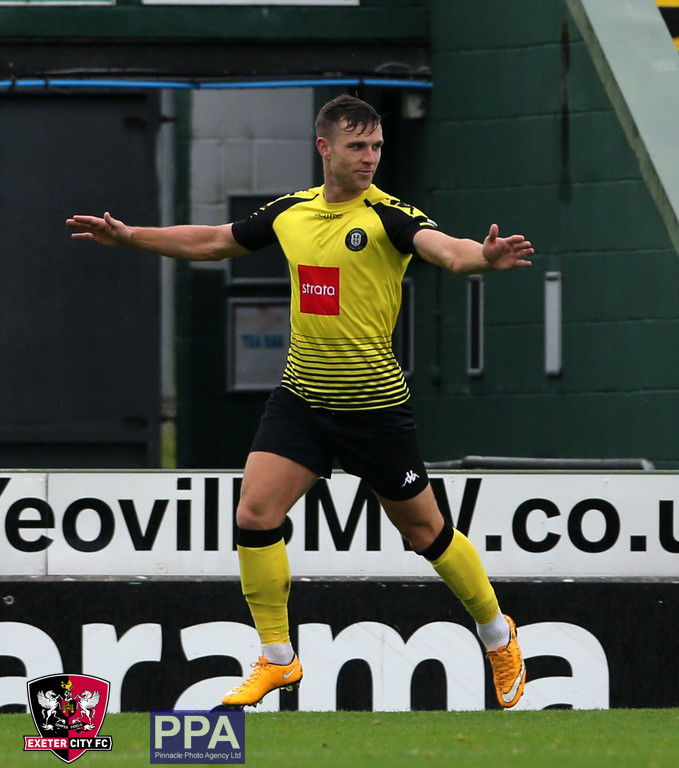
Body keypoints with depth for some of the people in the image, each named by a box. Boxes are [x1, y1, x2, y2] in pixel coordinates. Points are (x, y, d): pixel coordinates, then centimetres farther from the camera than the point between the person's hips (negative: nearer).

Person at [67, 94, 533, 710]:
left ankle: (499, 636, 29)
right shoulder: (291, 211, 4)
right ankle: (276, 660, 5)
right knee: (255, 515, -9)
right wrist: (128, 236, 20)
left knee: (426, 531, 6)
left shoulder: (388, 216, -12)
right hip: (301, 398, 4)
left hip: (373, 402, -4)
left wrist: (483, 258, -54)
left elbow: (444, 248, -32)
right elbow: (214, 242, 19)